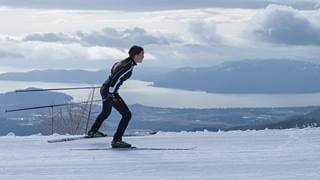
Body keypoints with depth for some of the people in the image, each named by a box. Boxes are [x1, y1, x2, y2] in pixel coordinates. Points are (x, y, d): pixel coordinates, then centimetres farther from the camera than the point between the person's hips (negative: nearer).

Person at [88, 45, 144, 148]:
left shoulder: (126, 62, 7)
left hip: (104, 88, 10)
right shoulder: (129, 66, -22)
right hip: (109, 91, -10)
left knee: (106, 112, 33)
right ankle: (117, 140, -14)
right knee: (127, 114, -12)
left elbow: (115, 66, 25)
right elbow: (116, 79, -28)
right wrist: (110, 94, -26)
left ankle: (93, 131, 53)